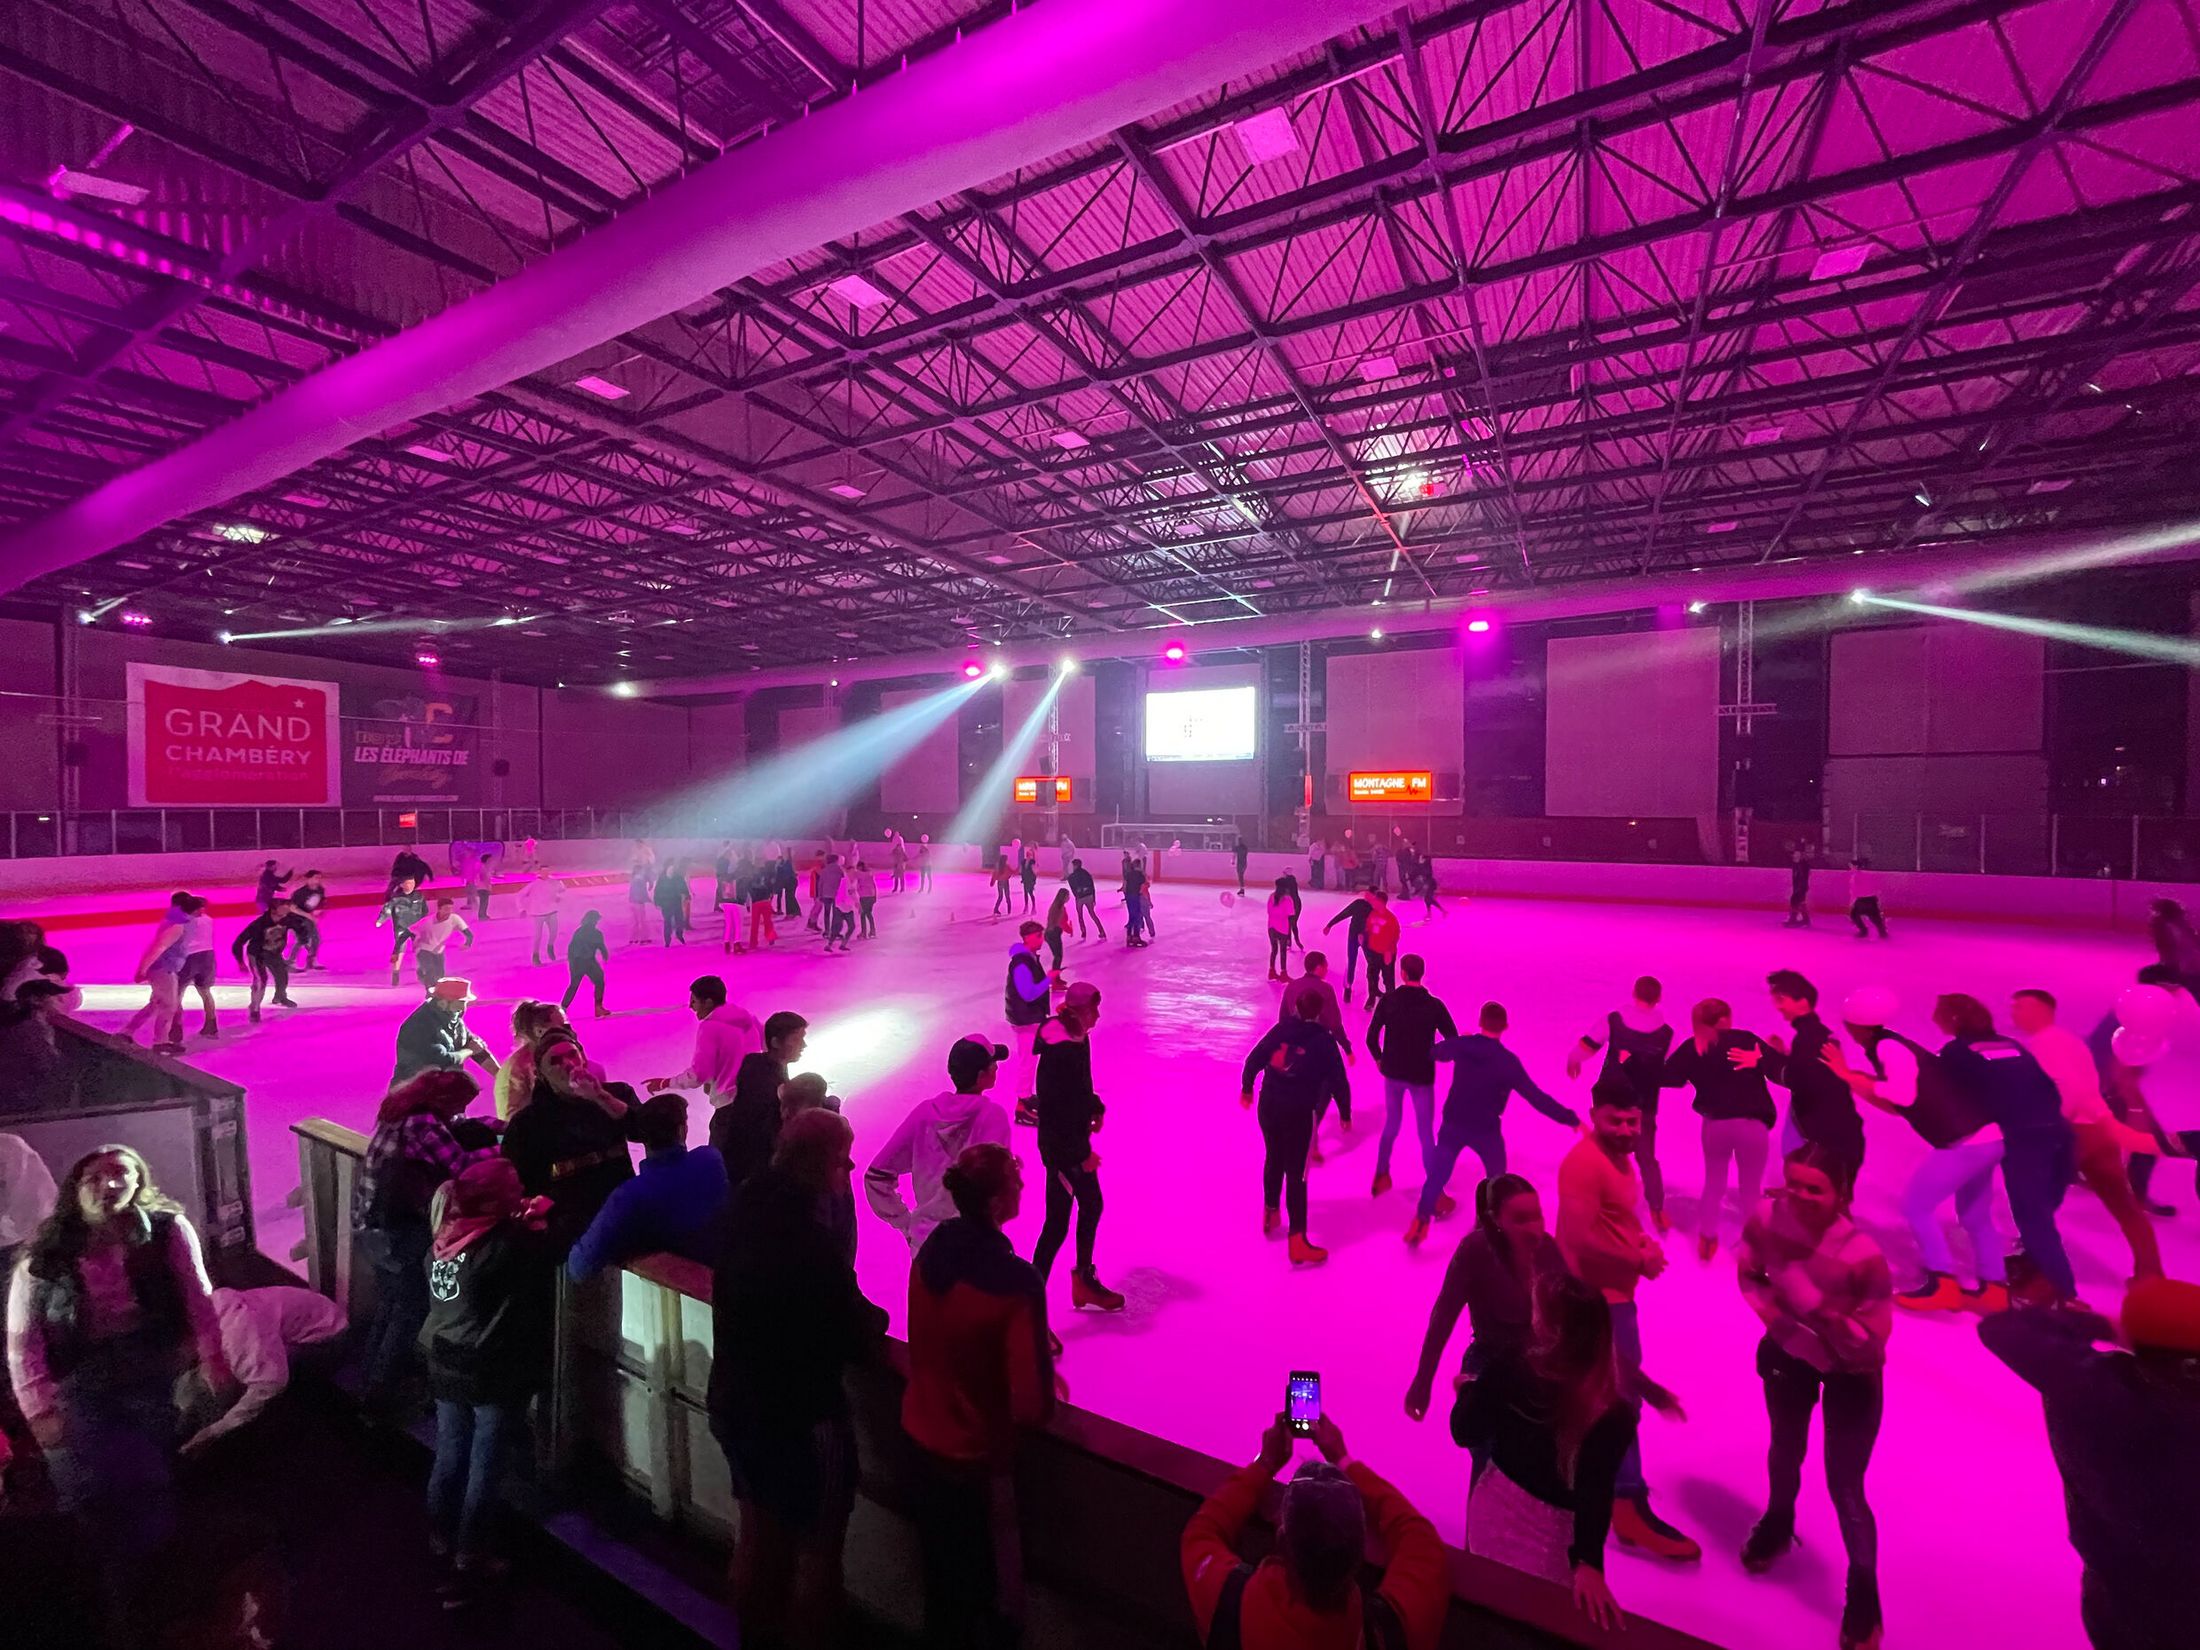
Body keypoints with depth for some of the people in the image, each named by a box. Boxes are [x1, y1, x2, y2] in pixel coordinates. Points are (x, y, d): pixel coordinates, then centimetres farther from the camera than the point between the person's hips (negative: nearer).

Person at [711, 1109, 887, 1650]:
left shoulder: (746, 1211, -8)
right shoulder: (811, 1241, -34)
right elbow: (854, 1341, -24)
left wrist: (856, 1315, 3)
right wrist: (874, 1320, -2)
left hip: (735, 1403, 8)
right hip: (801, 1417, -8)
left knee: (757, 1535, 27)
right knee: (817, 1550, 15)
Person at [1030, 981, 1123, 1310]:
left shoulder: (1079, 1036, -1)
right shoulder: (1058, 1052, -30)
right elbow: (1055, 1112, -27)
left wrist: (1095, 1108, 7)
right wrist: (1080, 1155, -20)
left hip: (1076, 1140, 10)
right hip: (1062, 1148, -10)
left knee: (1091, 1206, 22)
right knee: (1058, 1224, 0)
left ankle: (1084, 1280, 40)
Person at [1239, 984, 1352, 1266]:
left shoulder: (1280, 1029, 2)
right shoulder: (1324, 1041, -6)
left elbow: (1253, 1060, 4)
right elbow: (1338, 1082, -5)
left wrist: (1246, 1088, 19)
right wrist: (1345, 1113, 10)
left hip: (1268, 1106, 4)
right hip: (1300, 1113, -4)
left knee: (1274, 1159, 24)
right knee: (1296, 1173, 0)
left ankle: (1270, 1213, 41)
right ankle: (1297, 1242, 4)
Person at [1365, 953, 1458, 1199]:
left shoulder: (1387, 1001, -10)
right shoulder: (1434, 1005, -13)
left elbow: (1371, 1038, -8)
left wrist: (1379, 1059, 10)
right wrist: (1433, 1054, 6)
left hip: (1392, 1073, 2)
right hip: (1422, 1076, -2)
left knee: (1391, 1125, 22)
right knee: (1426, 1134, 9)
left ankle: (1381, 1177, 30)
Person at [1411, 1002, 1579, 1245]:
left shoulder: (1461, 1044, -11)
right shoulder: (1507, 1060, -22)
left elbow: (1435, 1053, 11)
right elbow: (1536, 1097, -23)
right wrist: (1571, 1119, -18)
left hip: (1453, 1123, 3)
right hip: (1486, 1129, -3)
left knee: (1438, 1173, 18)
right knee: (1496, 1176, 22)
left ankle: (1420, 1223, 23)